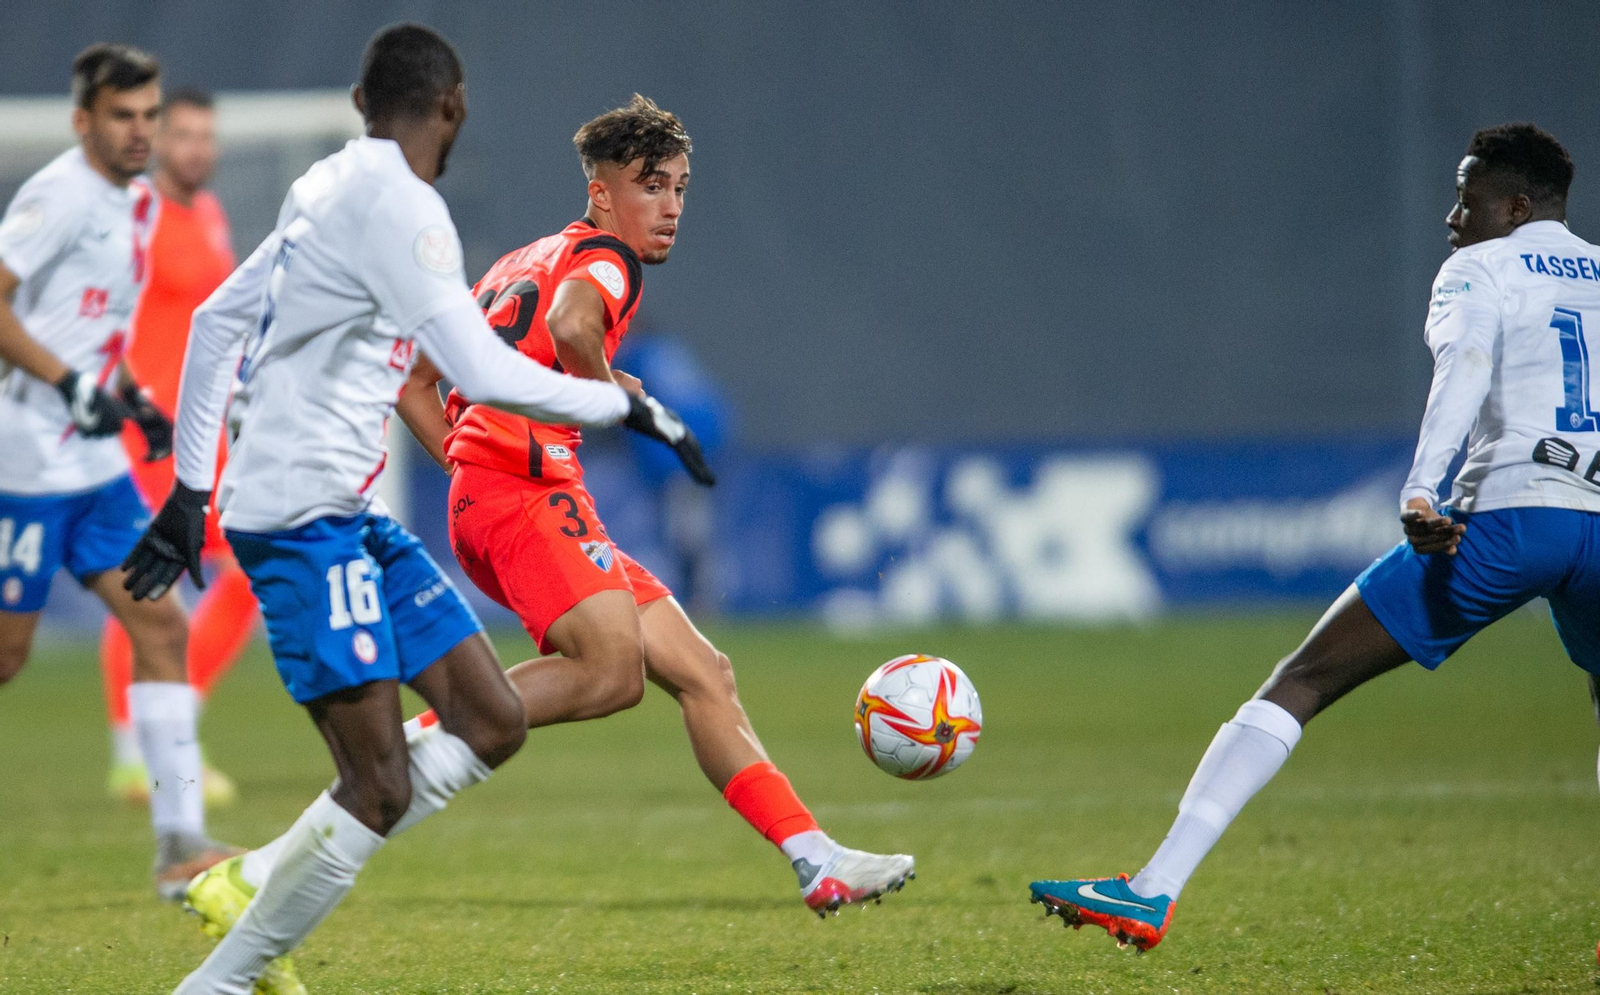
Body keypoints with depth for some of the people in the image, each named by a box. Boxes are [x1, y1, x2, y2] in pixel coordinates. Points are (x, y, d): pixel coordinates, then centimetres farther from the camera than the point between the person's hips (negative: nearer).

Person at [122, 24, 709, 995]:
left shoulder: (327, 188, 14)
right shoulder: (398, 203, -14)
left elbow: (216, 320, 21)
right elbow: (486, 376, -21)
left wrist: (193, 488, 24)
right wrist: (626, 405, -8)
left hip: (351, 514, 10)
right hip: (304, 515, -10)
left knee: (491, 724, 5)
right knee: (380, 785, -12)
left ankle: (264, 892, 3)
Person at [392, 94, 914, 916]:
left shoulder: (523, 264, 27)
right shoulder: (605, 259, 0)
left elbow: (413, 383, 28)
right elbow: (570, 325, -27)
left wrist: (471, 463, 21)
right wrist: (612, 392, -11)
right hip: (525, 489, -10)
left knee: (701, 671, 4)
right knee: (613, 669, -30)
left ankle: (817, 862, -1)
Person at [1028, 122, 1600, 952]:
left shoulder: (1481, 270, 7)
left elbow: (1462, 368, -13)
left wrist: (1420, 491, -28)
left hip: (1505, 515, -5)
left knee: (1300, 681, -4)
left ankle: (1153, 890, -16)